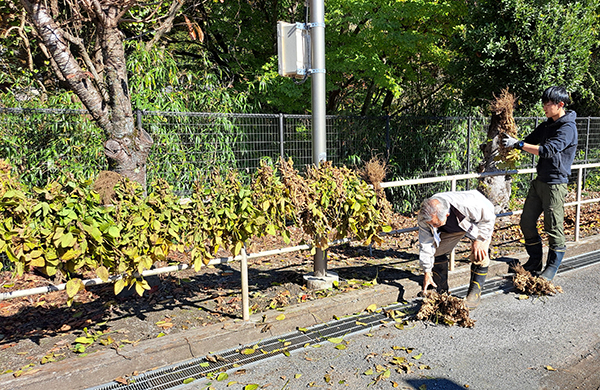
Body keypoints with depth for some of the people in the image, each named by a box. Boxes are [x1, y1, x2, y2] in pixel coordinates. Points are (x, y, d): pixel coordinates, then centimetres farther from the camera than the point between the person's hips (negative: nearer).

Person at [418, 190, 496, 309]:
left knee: (479, 256, -19)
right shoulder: (425, 216, -31)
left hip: (480, 221, -3)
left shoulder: (467, 204, -46)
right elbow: (425, 244, -20)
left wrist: (479, 240, -26)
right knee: (437, 251, -6)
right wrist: (427, 272, -18)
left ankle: (474, 294, -2)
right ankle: (442, 293, 9)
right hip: (451, 227, 4)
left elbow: (488, 217, -24)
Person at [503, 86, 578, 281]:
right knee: (527, 222, 8)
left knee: (553, 227, -1)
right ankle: (535, 261, 24)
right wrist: (512, 143, 3)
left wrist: (518, 144, -29)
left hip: (555, 184, -8)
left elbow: (548, 150, -26)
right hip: (539, 181, 8)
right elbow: (530, 142, 20)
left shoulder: (568, 128, -13)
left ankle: (552, 267, 14)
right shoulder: (546, 126, 13)